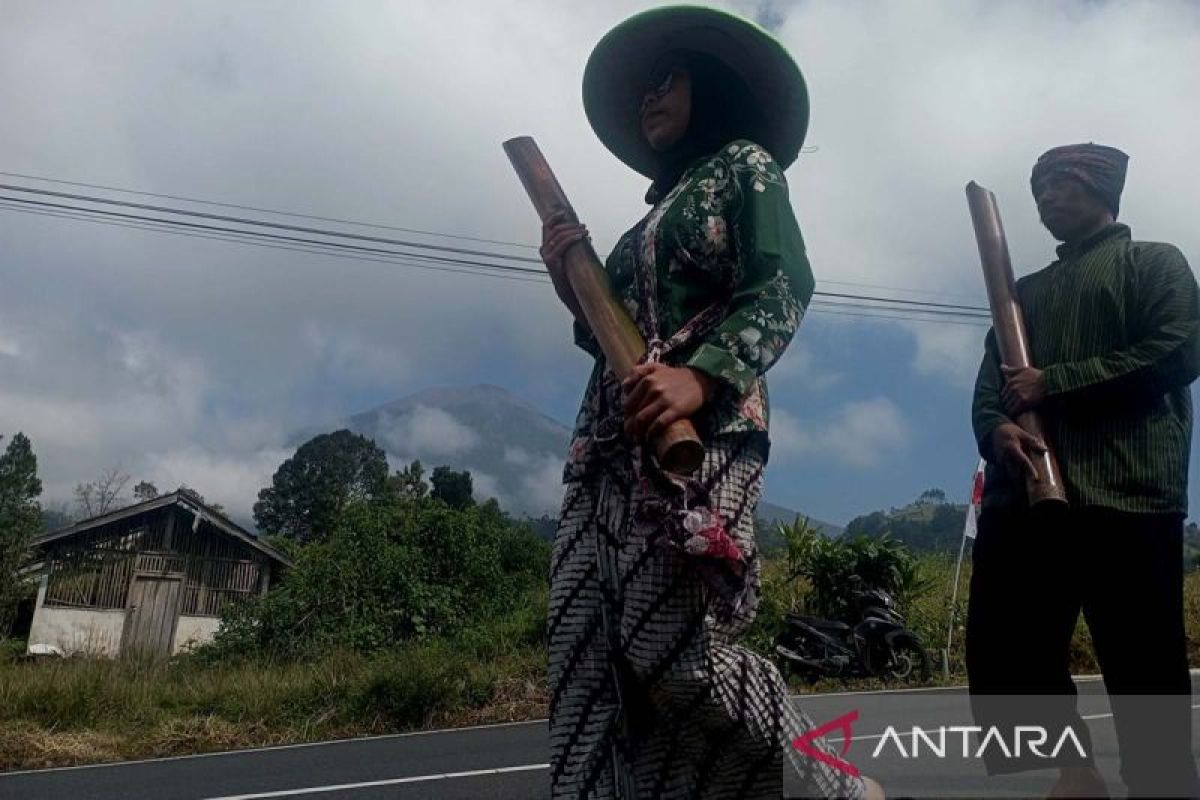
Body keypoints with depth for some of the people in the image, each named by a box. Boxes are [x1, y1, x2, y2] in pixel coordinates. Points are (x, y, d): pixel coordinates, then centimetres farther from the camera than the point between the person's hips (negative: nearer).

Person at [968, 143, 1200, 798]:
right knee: (1001, 653, 1)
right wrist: (997, 431, -8)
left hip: (1126, 496, -4)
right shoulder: (1025, 291, 27)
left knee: (1144, 672, -2)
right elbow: (989, 387, 15)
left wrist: (1052, 384, -8)